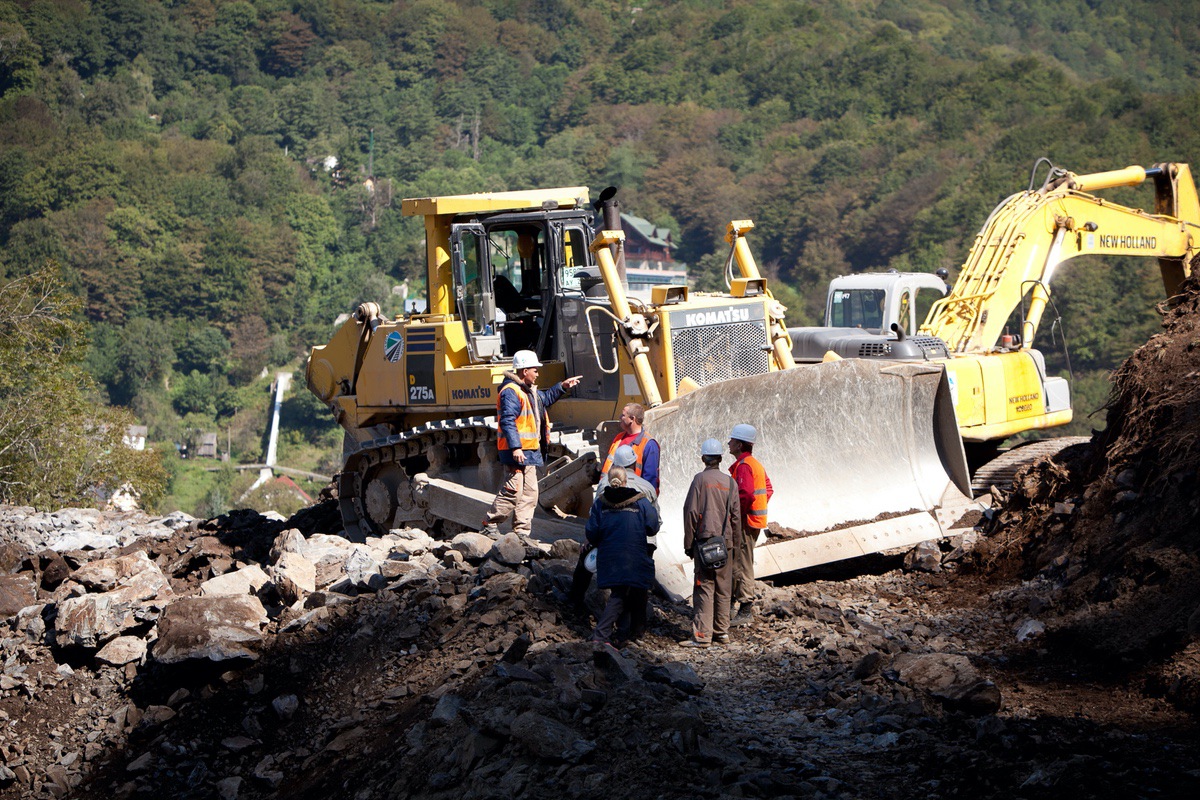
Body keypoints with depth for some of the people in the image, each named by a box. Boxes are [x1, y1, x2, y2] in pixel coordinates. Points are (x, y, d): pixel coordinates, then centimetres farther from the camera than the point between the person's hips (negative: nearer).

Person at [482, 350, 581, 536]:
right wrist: (515, 447, -30)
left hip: (529, 452, 11)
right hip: (516, 452, -11)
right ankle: (490, 524, -2)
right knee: (513, 491, -12)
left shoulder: (529, 391, 20)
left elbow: (545, 398, 42)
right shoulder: (511, 392, -15)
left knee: (529, 493, 9)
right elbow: (508, 421, -23)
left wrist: (563, 387, 33)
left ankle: (522, 532, 12)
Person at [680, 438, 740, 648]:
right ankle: (722, 631, 16)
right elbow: (736, 515, 7)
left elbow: (691, 512, -7)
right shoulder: (729, 482, 4)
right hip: (725, 542, 4)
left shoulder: (700, 479, -6)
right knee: (723, 589, 11)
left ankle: (702, 635, -9)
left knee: (704, 588, -5)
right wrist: (735, 542, 17)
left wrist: (688, 543, 0)